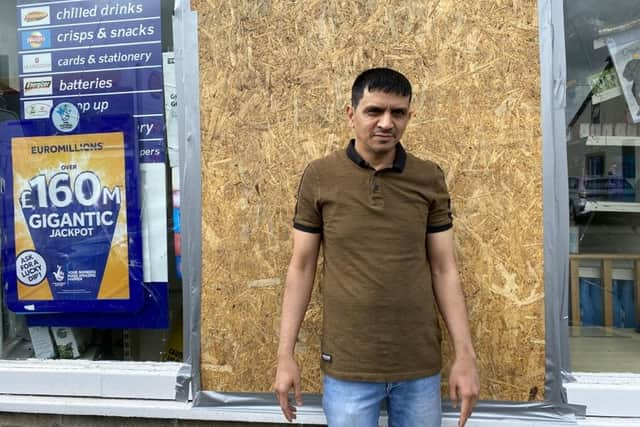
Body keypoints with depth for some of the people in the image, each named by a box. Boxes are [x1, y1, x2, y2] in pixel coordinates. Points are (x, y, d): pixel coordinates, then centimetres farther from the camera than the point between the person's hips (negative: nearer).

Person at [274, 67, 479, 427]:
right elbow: (301, 267, -1)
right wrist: (286, 355, -2)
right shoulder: (319, 178, -5)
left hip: (421, 366, 2)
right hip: (346, 367, -1)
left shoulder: (430, 179, -1)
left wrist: (465, 355, -2)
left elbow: (444, 269, 2)